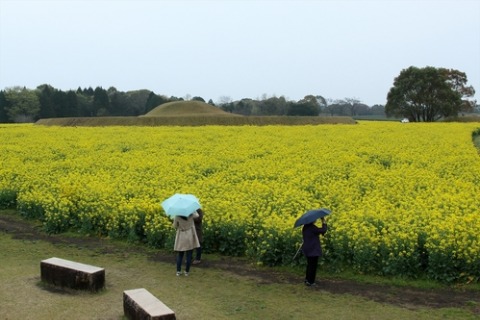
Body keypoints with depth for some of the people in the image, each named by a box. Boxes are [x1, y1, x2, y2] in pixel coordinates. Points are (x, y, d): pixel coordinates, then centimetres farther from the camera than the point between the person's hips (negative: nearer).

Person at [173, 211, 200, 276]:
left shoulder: (177, 216, -12)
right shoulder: (191, 214, -12)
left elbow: (175, 226, 1)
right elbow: (197, 215, 10)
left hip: (181, 237, 0)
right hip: (190, 236, 0)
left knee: (180, 254, 14)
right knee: (189, 255, 7)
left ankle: (178, 271, 7)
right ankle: (187, 271, 9)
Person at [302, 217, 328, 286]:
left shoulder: (304, 227, 4)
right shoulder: (312, 227, -22)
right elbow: (323, 230, -23)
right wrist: (323, 222, -11)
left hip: (307, 249, 8)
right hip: (314, 250, -8)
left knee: (309, 264, 22)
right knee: (313, 265, 3)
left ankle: (307, 279, 26)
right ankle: (310, 282, 8)